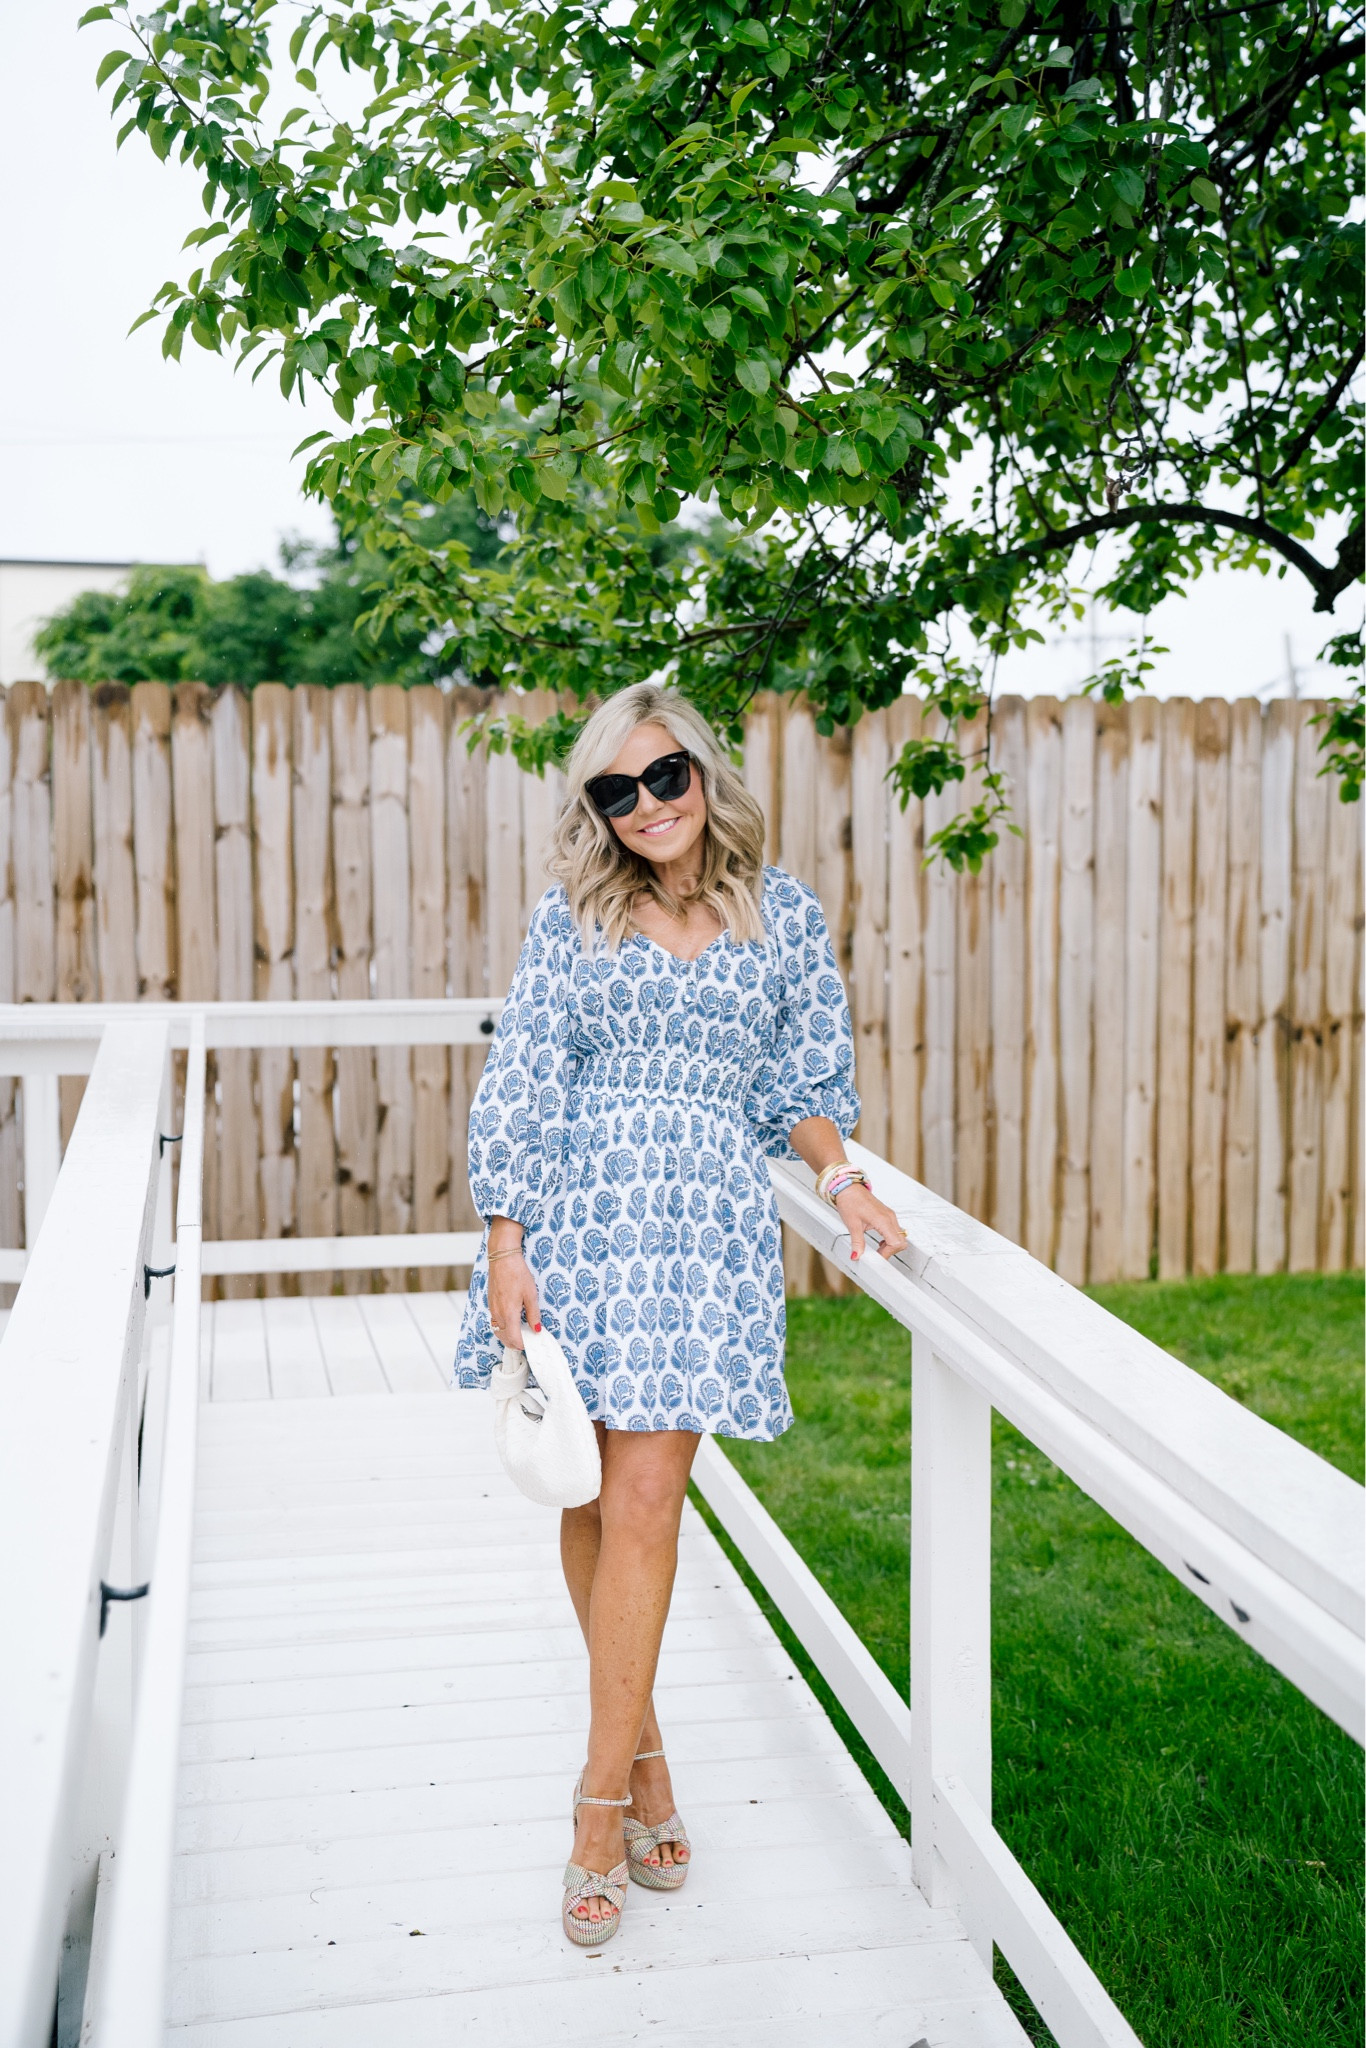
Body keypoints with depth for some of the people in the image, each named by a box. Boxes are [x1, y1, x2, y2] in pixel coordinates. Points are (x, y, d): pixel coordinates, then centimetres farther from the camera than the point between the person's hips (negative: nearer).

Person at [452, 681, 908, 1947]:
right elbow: (519, 1083, 3)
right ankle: (641, 1749, 25)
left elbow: (803, 1082, 14)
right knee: (589, 1499, 6)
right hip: (576, 1213, 1)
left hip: (710, 1225, -1)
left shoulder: (784, 914, 9)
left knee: (645, 1502, -8)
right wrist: (505, 1240, -4)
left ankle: (602, 1799, 3)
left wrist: (843, 1181, -4)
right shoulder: (570, 917, 7)